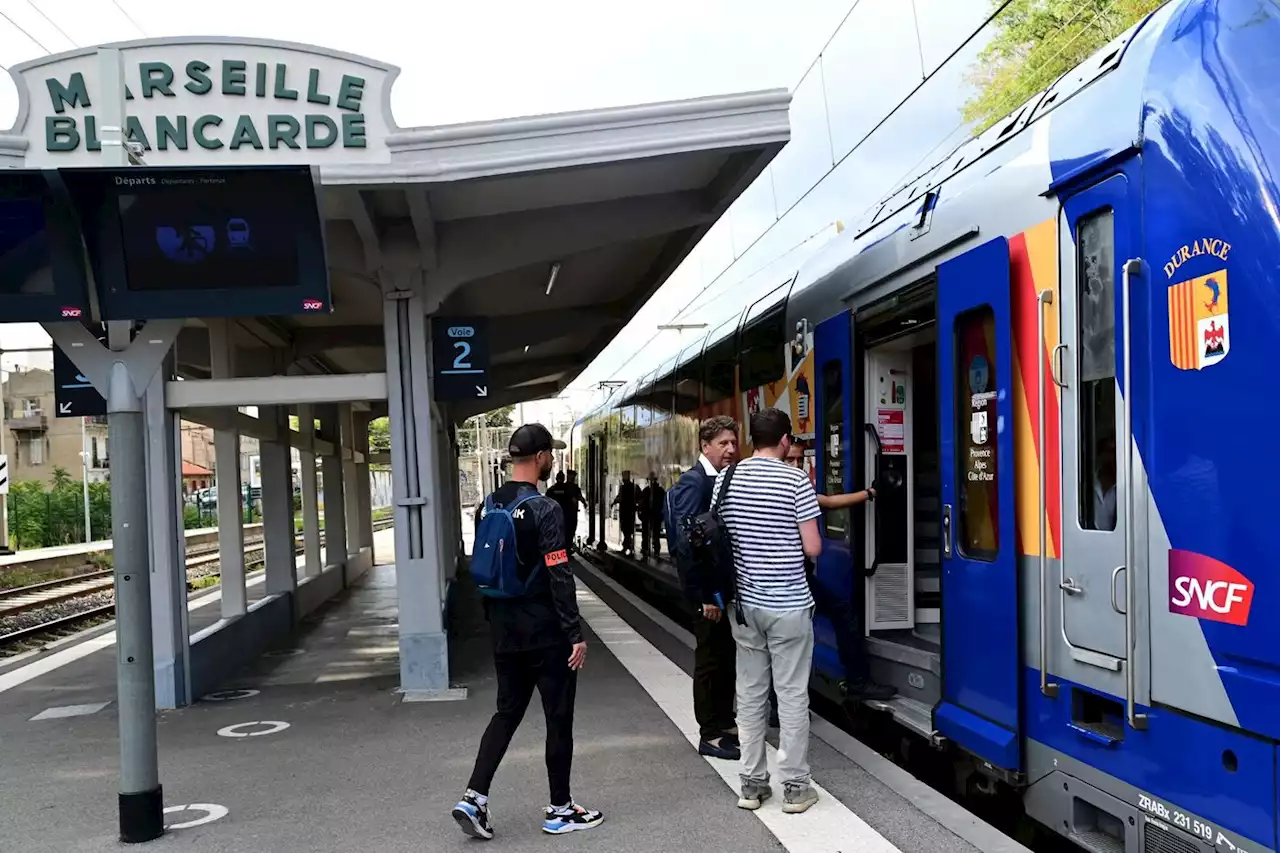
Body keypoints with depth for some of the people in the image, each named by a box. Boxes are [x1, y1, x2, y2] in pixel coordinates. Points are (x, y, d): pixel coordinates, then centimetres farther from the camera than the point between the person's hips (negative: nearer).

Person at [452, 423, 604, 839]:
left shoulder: (490, 506, 6)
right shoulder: (545, 509, -17)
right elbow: (559, 578, -20)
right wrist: (575, 635, -15)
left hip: (505, 631, 7)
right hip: (545, 633, -7)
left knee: (507, 712, 15)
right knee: (559, 718, 6)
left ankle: (474, 797, 6)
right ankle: (560, 809, 15)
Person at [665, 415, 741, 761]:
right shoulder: (693, 482, -16)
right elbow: (686, 543, -21)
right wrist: (704, 597, -21)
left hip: (728, 586, 8)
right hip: (709, 591, -8)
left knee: (727, 657, 17)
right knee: (710, 660, 3)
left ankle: (725, 724, 31)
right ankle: (711, 736, 15)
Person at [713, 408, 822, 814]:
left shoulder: (726, 478, 2)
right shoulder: (795, 480, -11)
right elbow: (813, 548, -11)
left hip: (743, 601, 4)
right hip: (789, 604, -4)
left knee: (750, 692, 10)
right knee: (792, 695, 3)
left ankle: (751, 783, 16)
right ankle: (795, 786, 9)